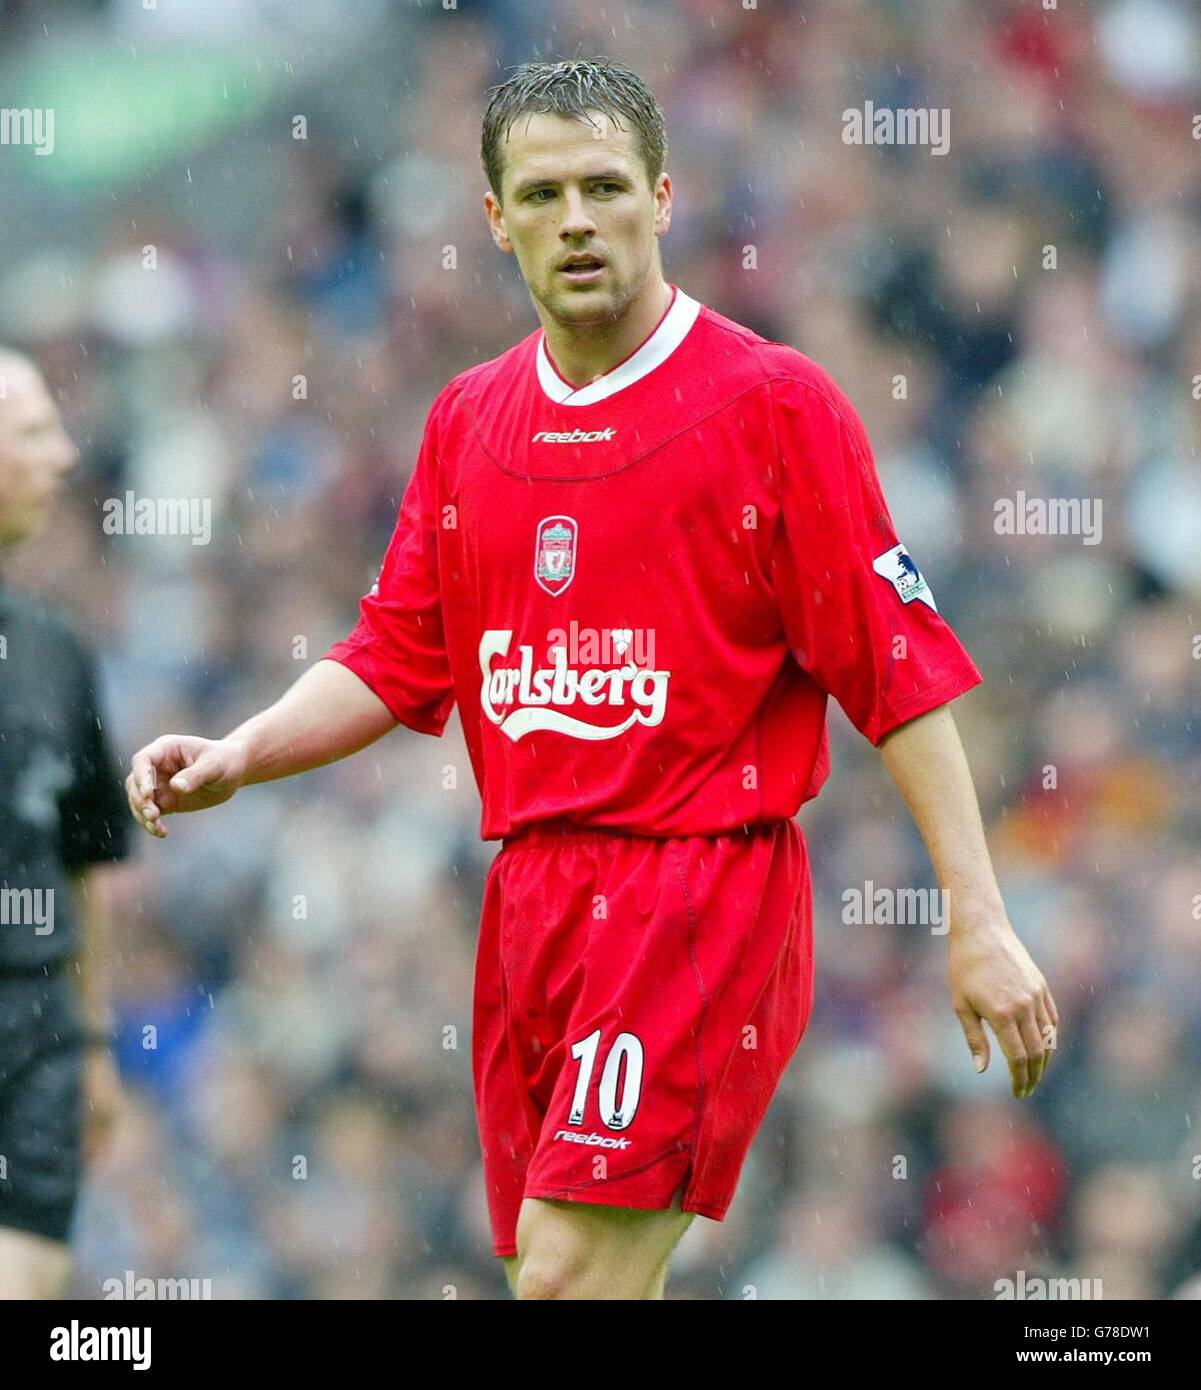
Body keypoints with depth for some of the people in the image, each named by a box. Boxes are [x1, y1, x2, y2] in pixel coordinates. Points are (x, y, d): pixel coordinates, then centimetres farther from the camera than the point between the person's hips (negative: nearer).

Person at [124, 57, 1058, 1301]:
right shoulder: (468, 420, 13)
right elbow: (397, 658, 18)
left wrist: (978, 921, -10)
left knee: (572, 1274, -16)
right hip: (530, 894, 6)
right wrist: (236, 758, 1)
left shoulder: (771, 403, -5)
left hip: (703, 890, -6)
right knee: (558, 1281, 7)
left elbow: (898, 670, -6)